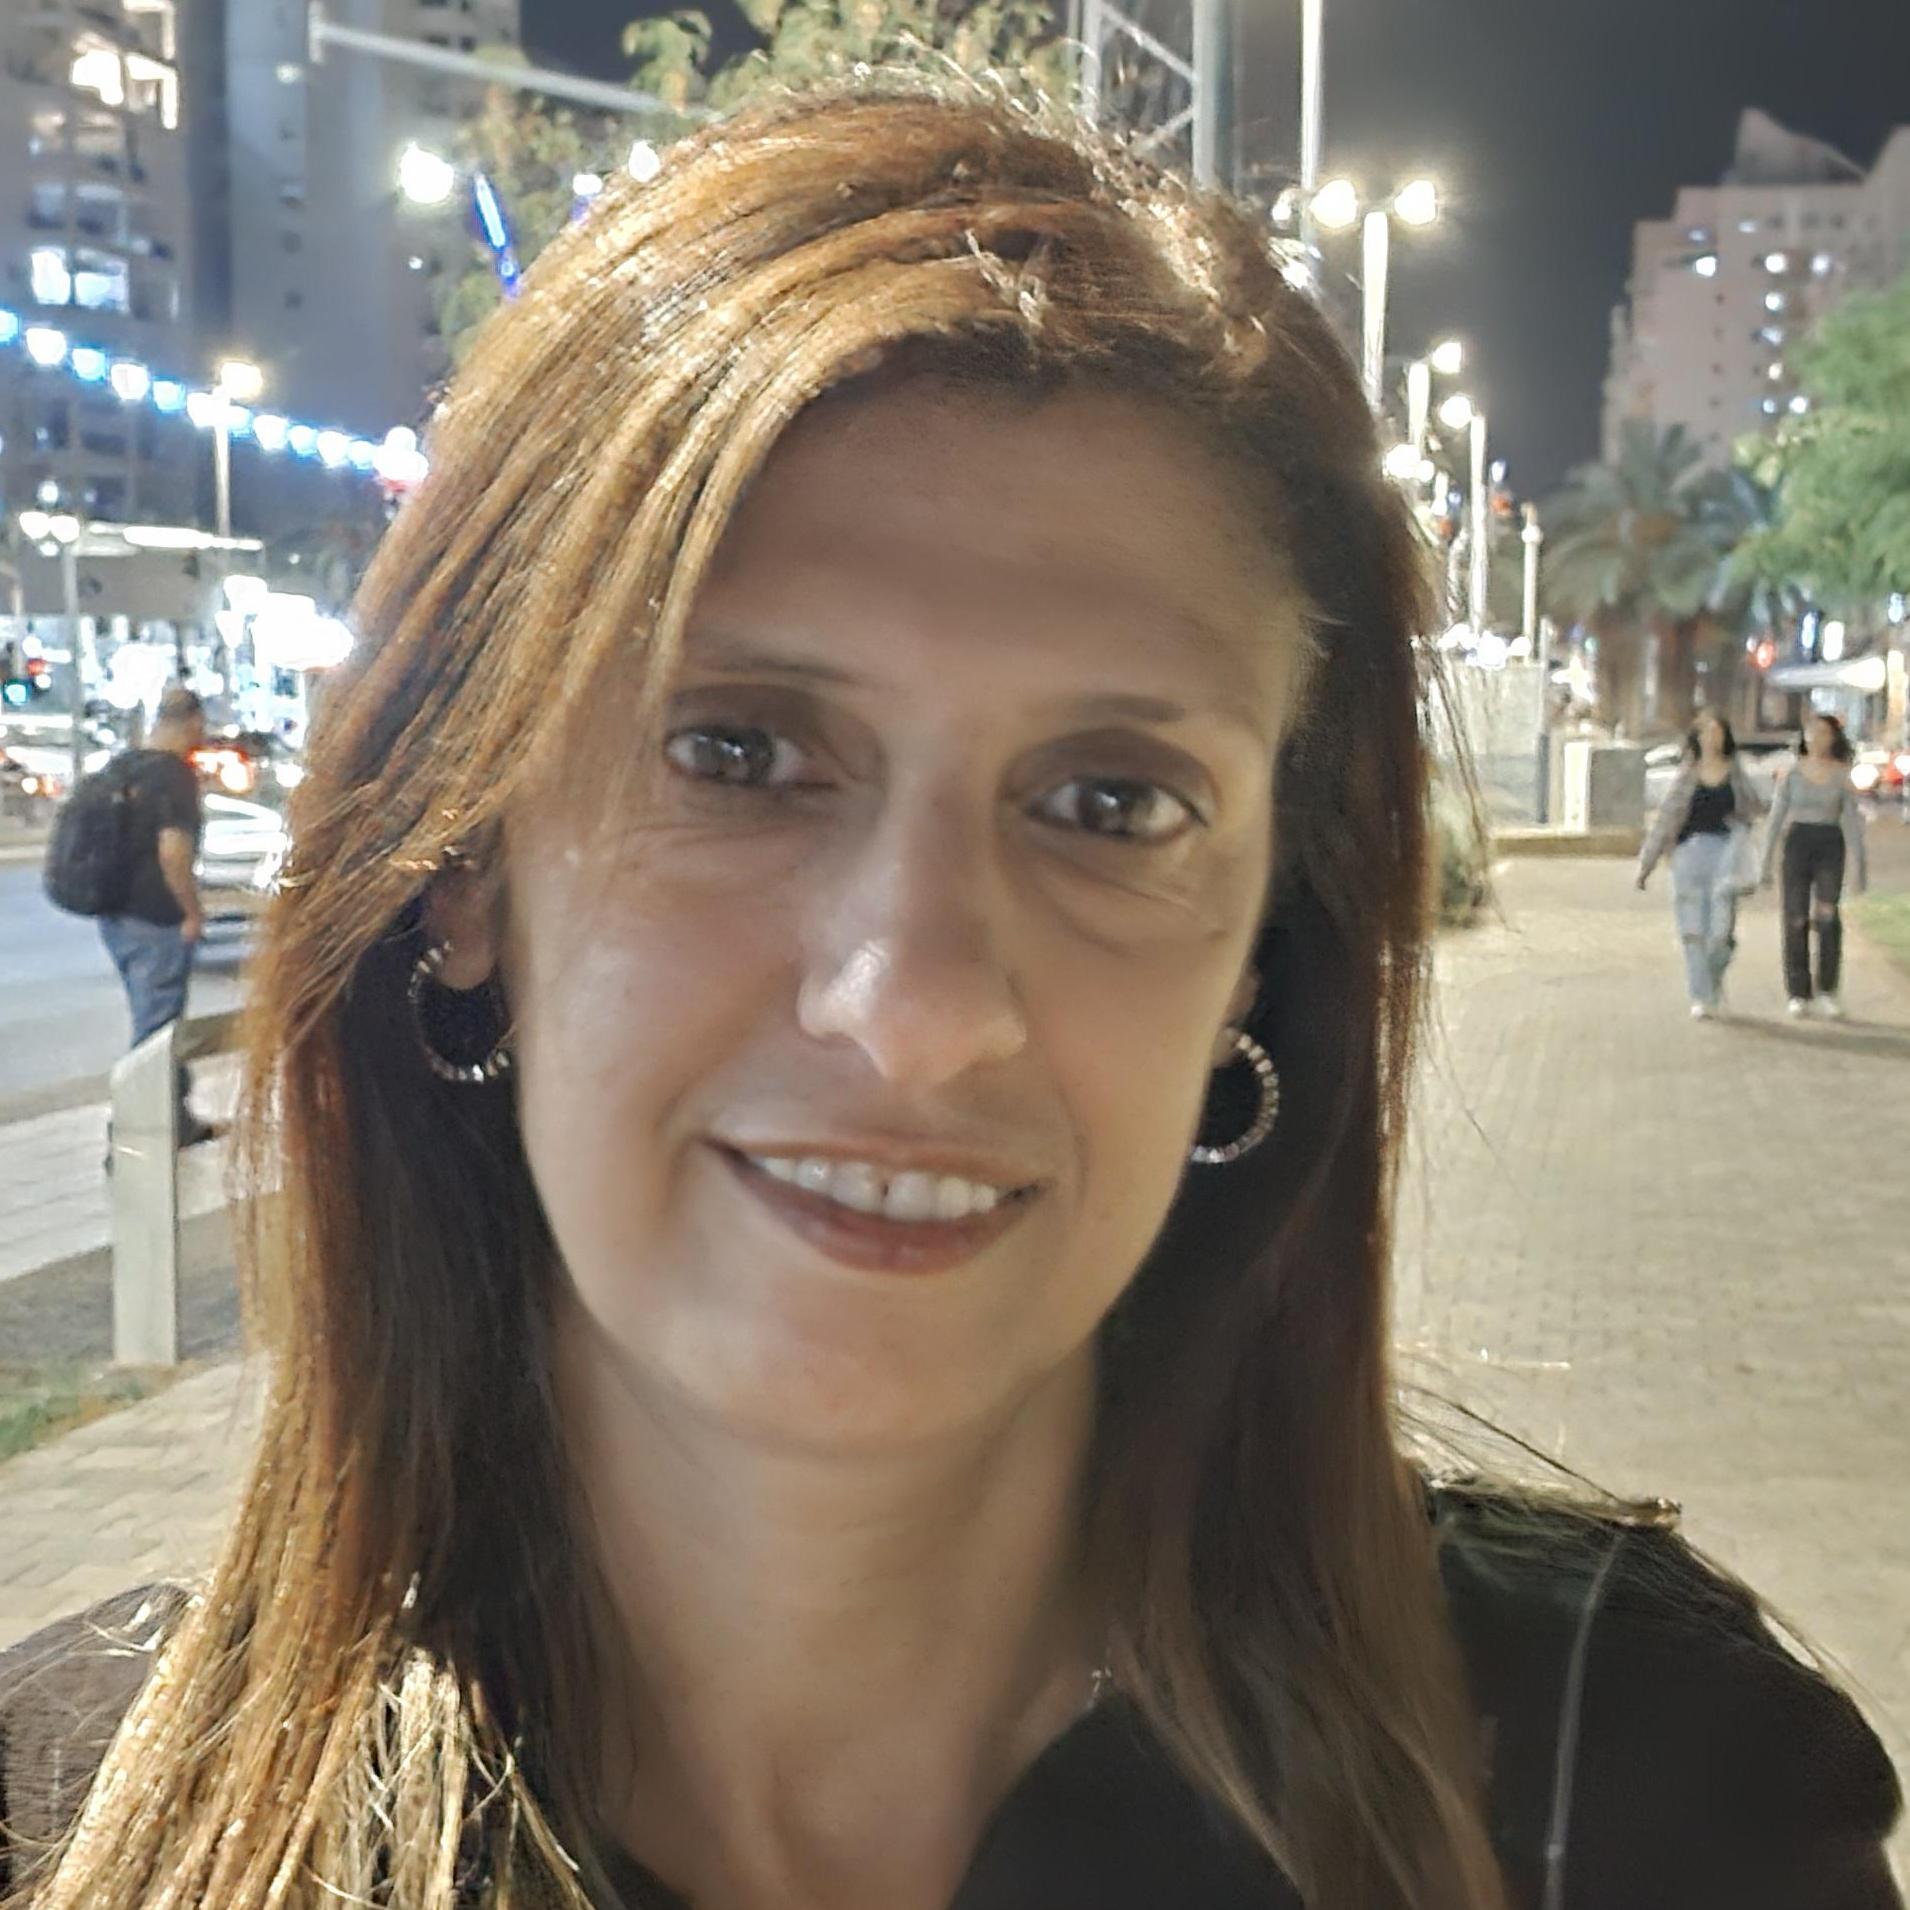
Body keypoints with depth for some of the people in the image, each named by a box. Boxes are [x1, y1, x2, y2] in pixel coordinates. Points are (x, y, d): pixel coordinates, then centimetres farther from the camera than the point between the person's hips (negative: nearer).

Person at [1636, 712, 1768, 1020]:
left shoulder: (1735, 773, 9)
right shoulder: (1686, 775, 7)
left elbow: (1755, 807, 21)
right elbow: (1665, 818, 6)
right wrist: (1646, 862, 3)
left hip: (1724, 851, 0)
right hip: (1689, 851, 0)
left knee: (1721, 929, -7)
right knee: (1692, 930, -2)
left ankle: (1715, 979, 21)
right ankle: (1701, 998, 6)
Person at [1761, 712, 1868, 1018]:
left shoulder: (1842, 774, 2)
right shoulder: (1793, 772, 4)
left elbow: (1853, 821, 3)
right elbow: (1777, 817, 5)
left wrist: (1861, 866, -1)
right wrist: (1766, 863, 2)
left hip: (1830, 846, -1)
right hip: (1797, 843, 1)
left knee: (1826, 913, -20)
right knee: (1796, 920, -2)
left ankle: (1827, 990, -9)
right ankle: (1798, 993, 9)